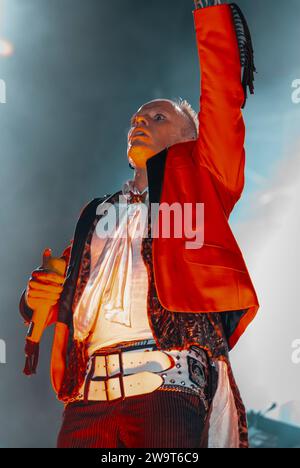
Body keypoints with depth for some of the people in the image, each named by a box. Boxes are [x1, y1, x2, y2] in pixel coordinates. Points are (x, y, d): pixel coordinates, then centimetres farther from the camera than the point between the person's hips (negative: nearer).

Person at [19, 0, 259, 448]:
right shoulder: (97, 213, 25)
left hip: (167, 383, -3)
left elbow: (224, 92, 5)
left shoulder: (195, 181, 14)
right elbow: (66, 291, 26)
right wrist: (37, 295, 4)